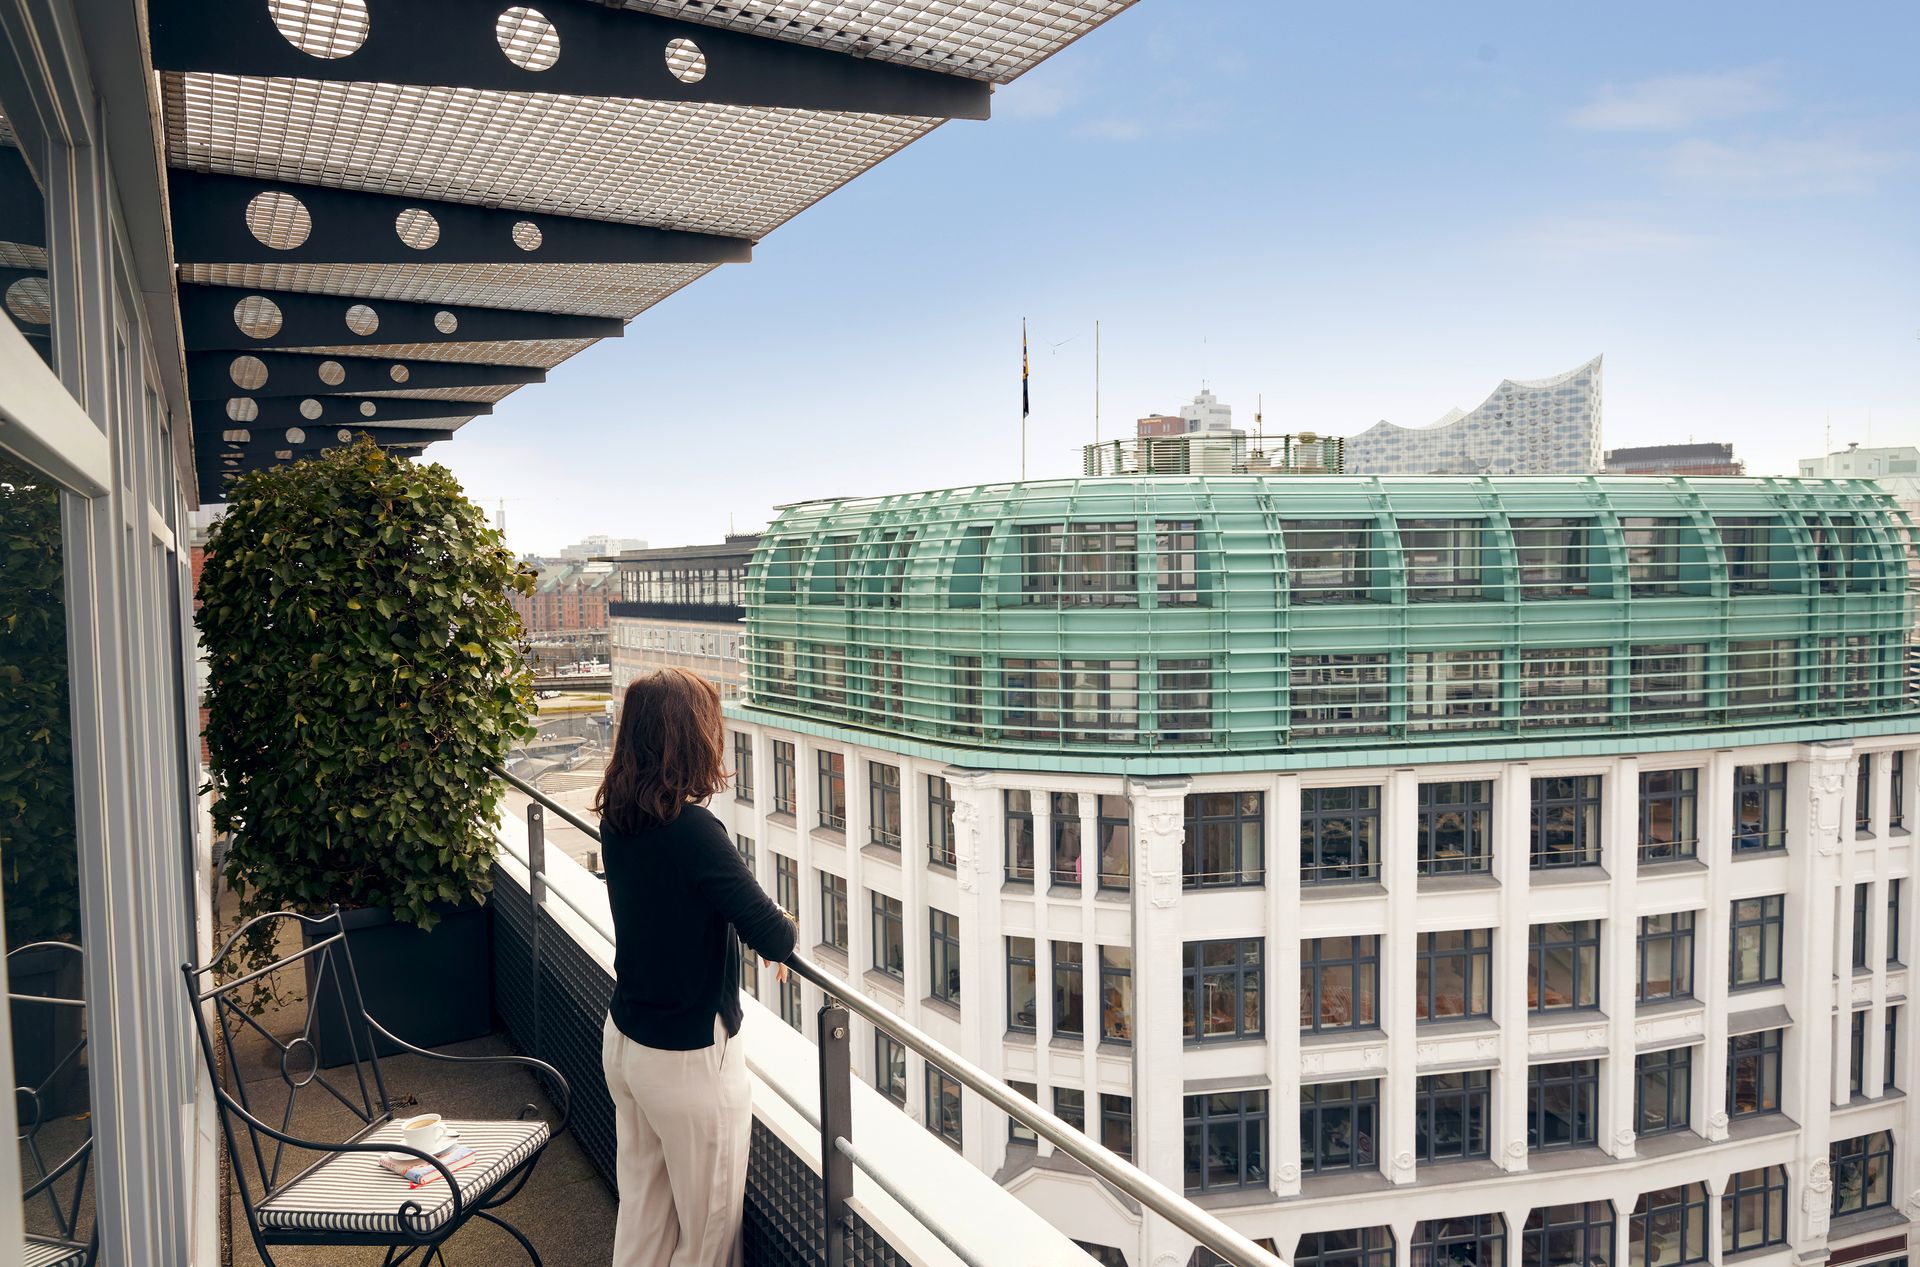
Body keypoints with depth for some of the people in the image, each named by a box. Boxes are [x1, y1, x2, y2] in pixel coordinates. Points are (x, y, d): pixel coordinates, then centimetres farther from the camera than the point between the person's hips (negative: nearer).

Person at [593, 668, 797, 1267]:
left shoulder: (618, 820, -3)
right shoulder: (693, 830, -26)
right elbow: (774, 938, -25)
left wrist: (755, 923, 8)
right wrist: (783, 924, -4)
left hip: (623, 1039, 7)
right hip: (688, 1059, -7)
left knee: (641, 1209, 21)